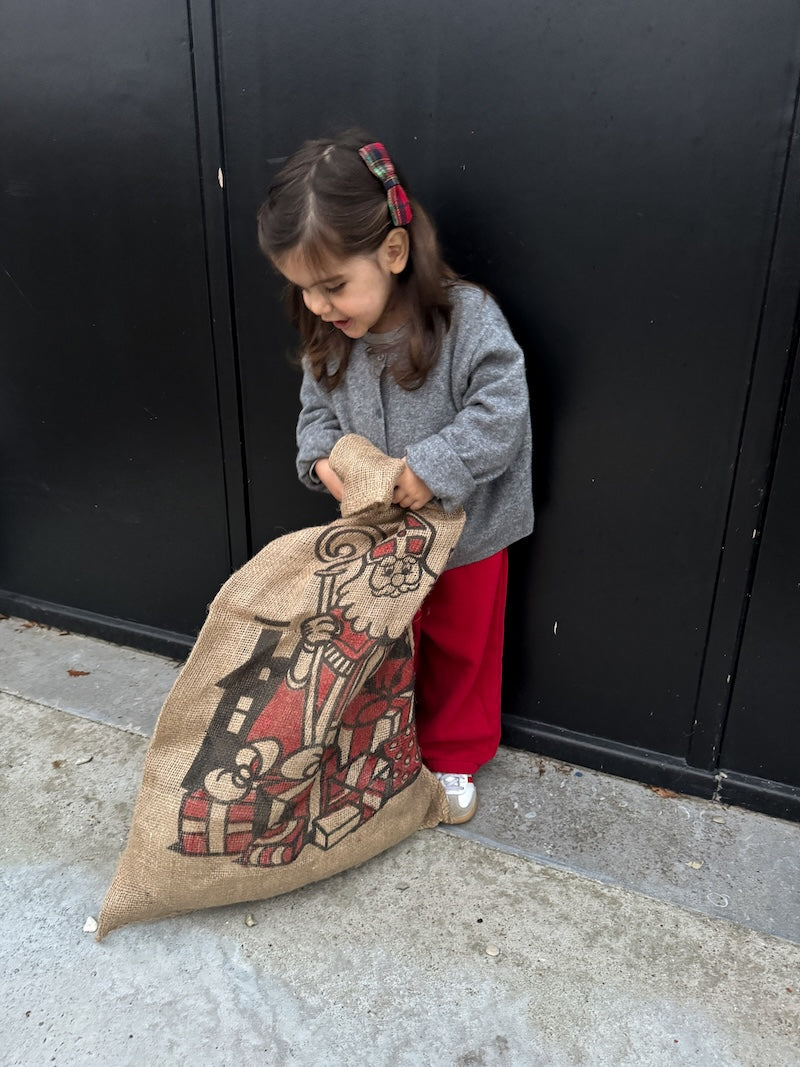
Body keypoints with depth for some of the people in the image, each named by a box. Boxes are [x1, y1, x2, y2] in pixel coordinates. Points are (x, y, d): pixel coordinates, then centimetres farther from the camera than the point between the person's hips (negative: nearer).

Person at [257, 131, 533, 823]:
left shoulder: (469, 319, -25)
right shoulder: (331, 334, -8)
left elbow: (499, 414, -26)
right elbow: (318, 409, 3)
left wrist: (431, 468, -32)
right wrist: (322, 457, -16)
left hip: (464, 533, -4)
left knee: (461, 648, 18)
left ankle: (452, 754, 42)